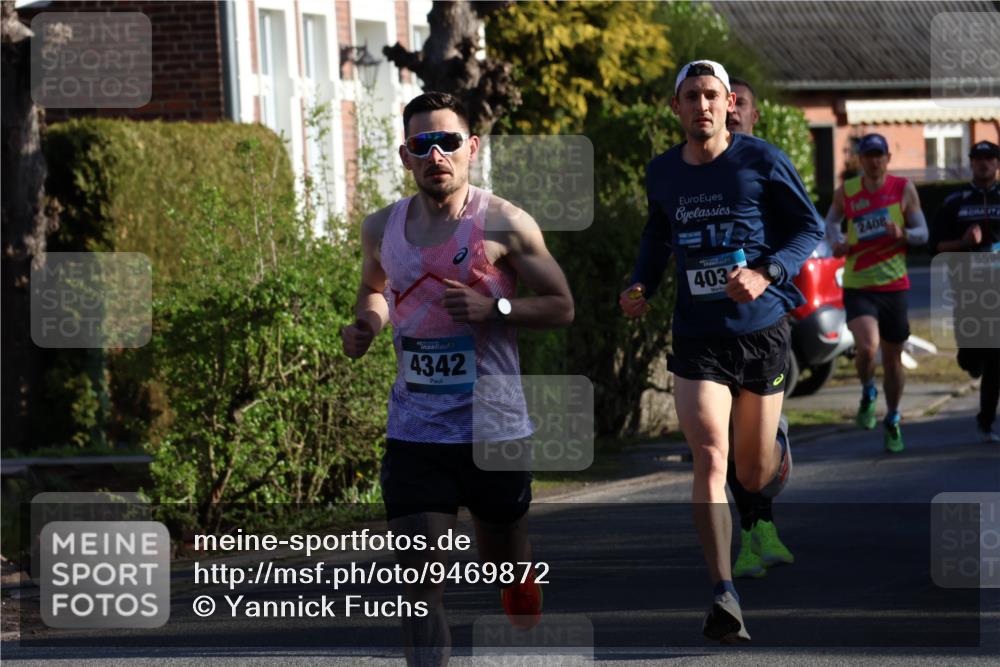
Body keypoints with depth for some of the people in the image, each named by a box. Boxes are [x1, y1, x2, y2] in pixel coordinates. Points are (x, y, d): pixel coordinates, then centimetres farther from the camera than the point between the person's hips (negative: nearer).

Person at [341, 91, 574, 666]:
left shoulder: (503, 224, -9)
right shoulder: (383, 228, 5)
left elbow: (562, 306, -4)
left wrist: (494, 308, -21)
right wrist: (368, 322, 2)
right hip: (414, 433, 2)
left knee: (508, 564, 15)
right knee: (421, 579, -9)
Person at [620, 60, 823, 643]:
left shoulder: (762, 161, -6)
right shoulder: (662, 173, 5)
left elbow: (811, 227, -2)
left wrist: (766, 273, -18)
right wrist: (642, 286, 5)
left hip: (762, 332, -1)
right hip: (697, 338, 1)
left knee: (754, 476, 10)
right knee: (710, 457, -18)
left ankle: (777, 448, 51)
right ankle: (725, 598, -23)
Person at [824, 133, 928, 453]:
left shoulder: (904, 190, -1)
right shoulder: (846, 192, 0)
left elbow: (923, 233, 2)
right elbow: (831, 220, 18)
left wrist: (902, 234, -20)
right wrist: (835, 241, -3)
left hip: (894, 285, 1)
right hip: (857, 286, -1)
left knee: (892, 357, 9)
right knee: (866, 348, -23)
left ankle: (892, 421, 28)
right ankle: (867, 395, 8)